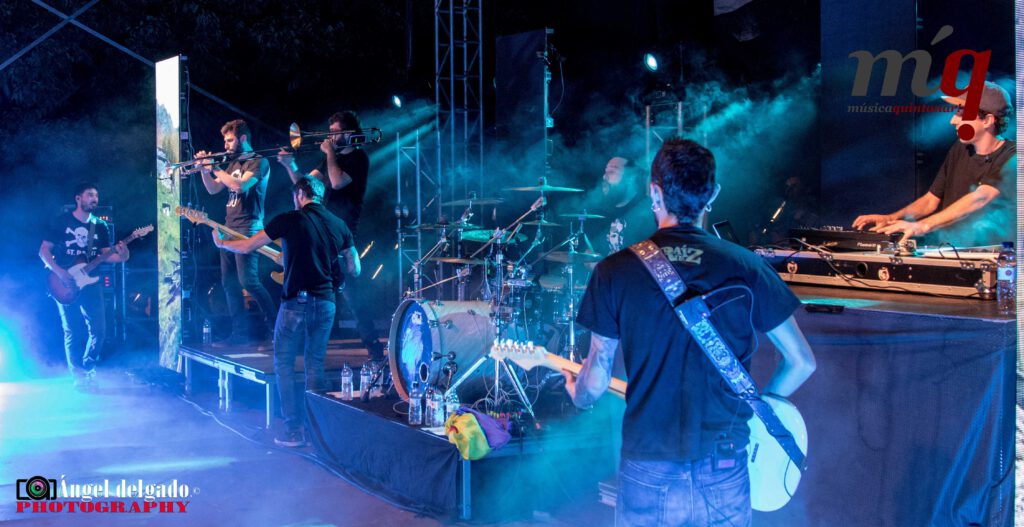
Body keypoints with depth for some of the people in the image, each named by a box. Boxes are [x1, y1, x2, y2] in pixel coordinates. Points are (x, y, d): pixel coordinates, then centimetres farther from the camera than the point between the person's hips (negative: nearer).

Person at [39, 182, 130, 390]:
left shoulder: (100, 226, 9)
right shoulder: (62, 222, -2)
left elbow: (106, 255, 8)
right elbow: (43, 251, -2)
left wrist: (121, 256, -15)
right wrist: (60, 273, -15)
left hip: (90, 283, 3)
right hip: (66, 285, -3)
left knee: (99, 329, -4)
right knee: (73, 332, 0)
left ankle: (88, 369, 17)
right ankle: (79, 377, 10)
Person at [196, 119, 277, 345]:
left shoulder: (259, 162, -6)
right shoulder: (233, 164, 19)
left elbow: (240, 185, -21)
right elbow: (213, 189, 20)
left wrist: (214, 168, -14)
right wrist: (203, 169, 4)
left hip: (247, 229, -9)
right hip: (229, 229, 9)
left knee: (248, 281, -15)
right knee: (229, 283, 6)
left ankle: (275, 324, -3)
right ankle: (240, 333, 10)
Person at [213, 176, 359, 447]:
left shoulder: (290, 219, -6)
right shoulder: (338, 225, 7)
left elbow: (246, 247, 1)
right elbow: (355, 269, 13)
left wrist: (221, 243, 19)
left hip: (296, 301, -4)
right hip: (325, 303, 4)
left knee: (284, 363, 6)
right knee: (315, 365, 14)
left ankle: (293, 430, 2)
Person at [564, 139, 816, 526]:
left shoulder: (614, 272, -6)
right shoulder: (747, 267, -4)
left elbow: (595, 384, -3)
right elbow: (801, 362, 1)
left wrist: (575, 393, 20)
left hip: (646, 476, -1)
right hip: (724, 478, 1)